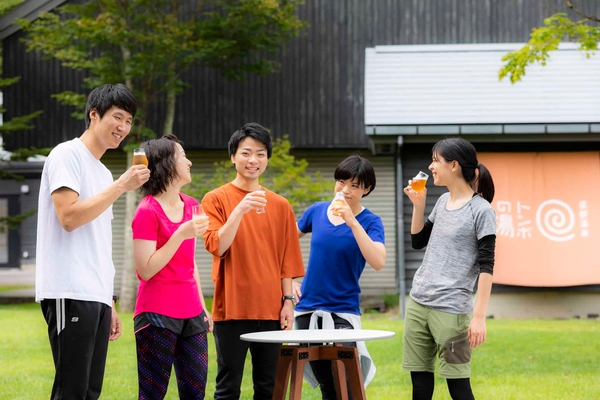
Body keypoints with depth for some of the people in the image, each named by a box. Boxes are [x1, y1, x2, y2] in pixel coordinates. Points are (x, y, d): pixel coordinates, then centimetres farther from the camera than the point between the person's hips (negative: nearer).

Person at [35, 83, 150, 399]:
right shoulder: (67, 155, -2)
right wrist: (121, 186, -11)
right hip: (70, 294, -9)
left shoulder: (103, 172, 23)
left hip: (96, 297, 9)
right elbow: (68, 216, -16)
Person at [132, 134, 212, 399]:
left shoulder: (190, 206, 12)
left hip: (190, 314, 7)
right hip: (157, 316, -7)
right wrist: (181, 235, -20)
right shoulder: (147, 212, -11)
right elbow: (146, 270, -14)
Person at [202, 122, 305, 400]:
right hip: (232, 309, -3)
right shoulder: (216, 199, 1)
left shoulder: (280, 206, 11)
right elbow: (216, 246, -11)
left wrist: (288, 300, 5)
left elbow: (287, 261, 12)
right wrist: (240, 210, -21)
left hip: (270, 310, 3)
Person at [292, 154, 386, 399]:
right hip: (307, 310, 4)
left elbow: (378, 263, -24)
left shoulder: (370, 222, -7)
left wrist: (352, 222, -29)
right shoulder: (317, 211, 3)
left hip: (343, 313, -3)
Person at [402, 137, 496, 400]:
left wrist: (479, 317, -16)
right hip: (418, 303, 7)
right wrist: (418, 204, 9)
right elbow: (418, 241, 24)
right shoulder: (443, 202, 13)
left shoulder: (481, 210, -9)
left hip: (451, 310, -7)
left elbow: (486, 267, -12)